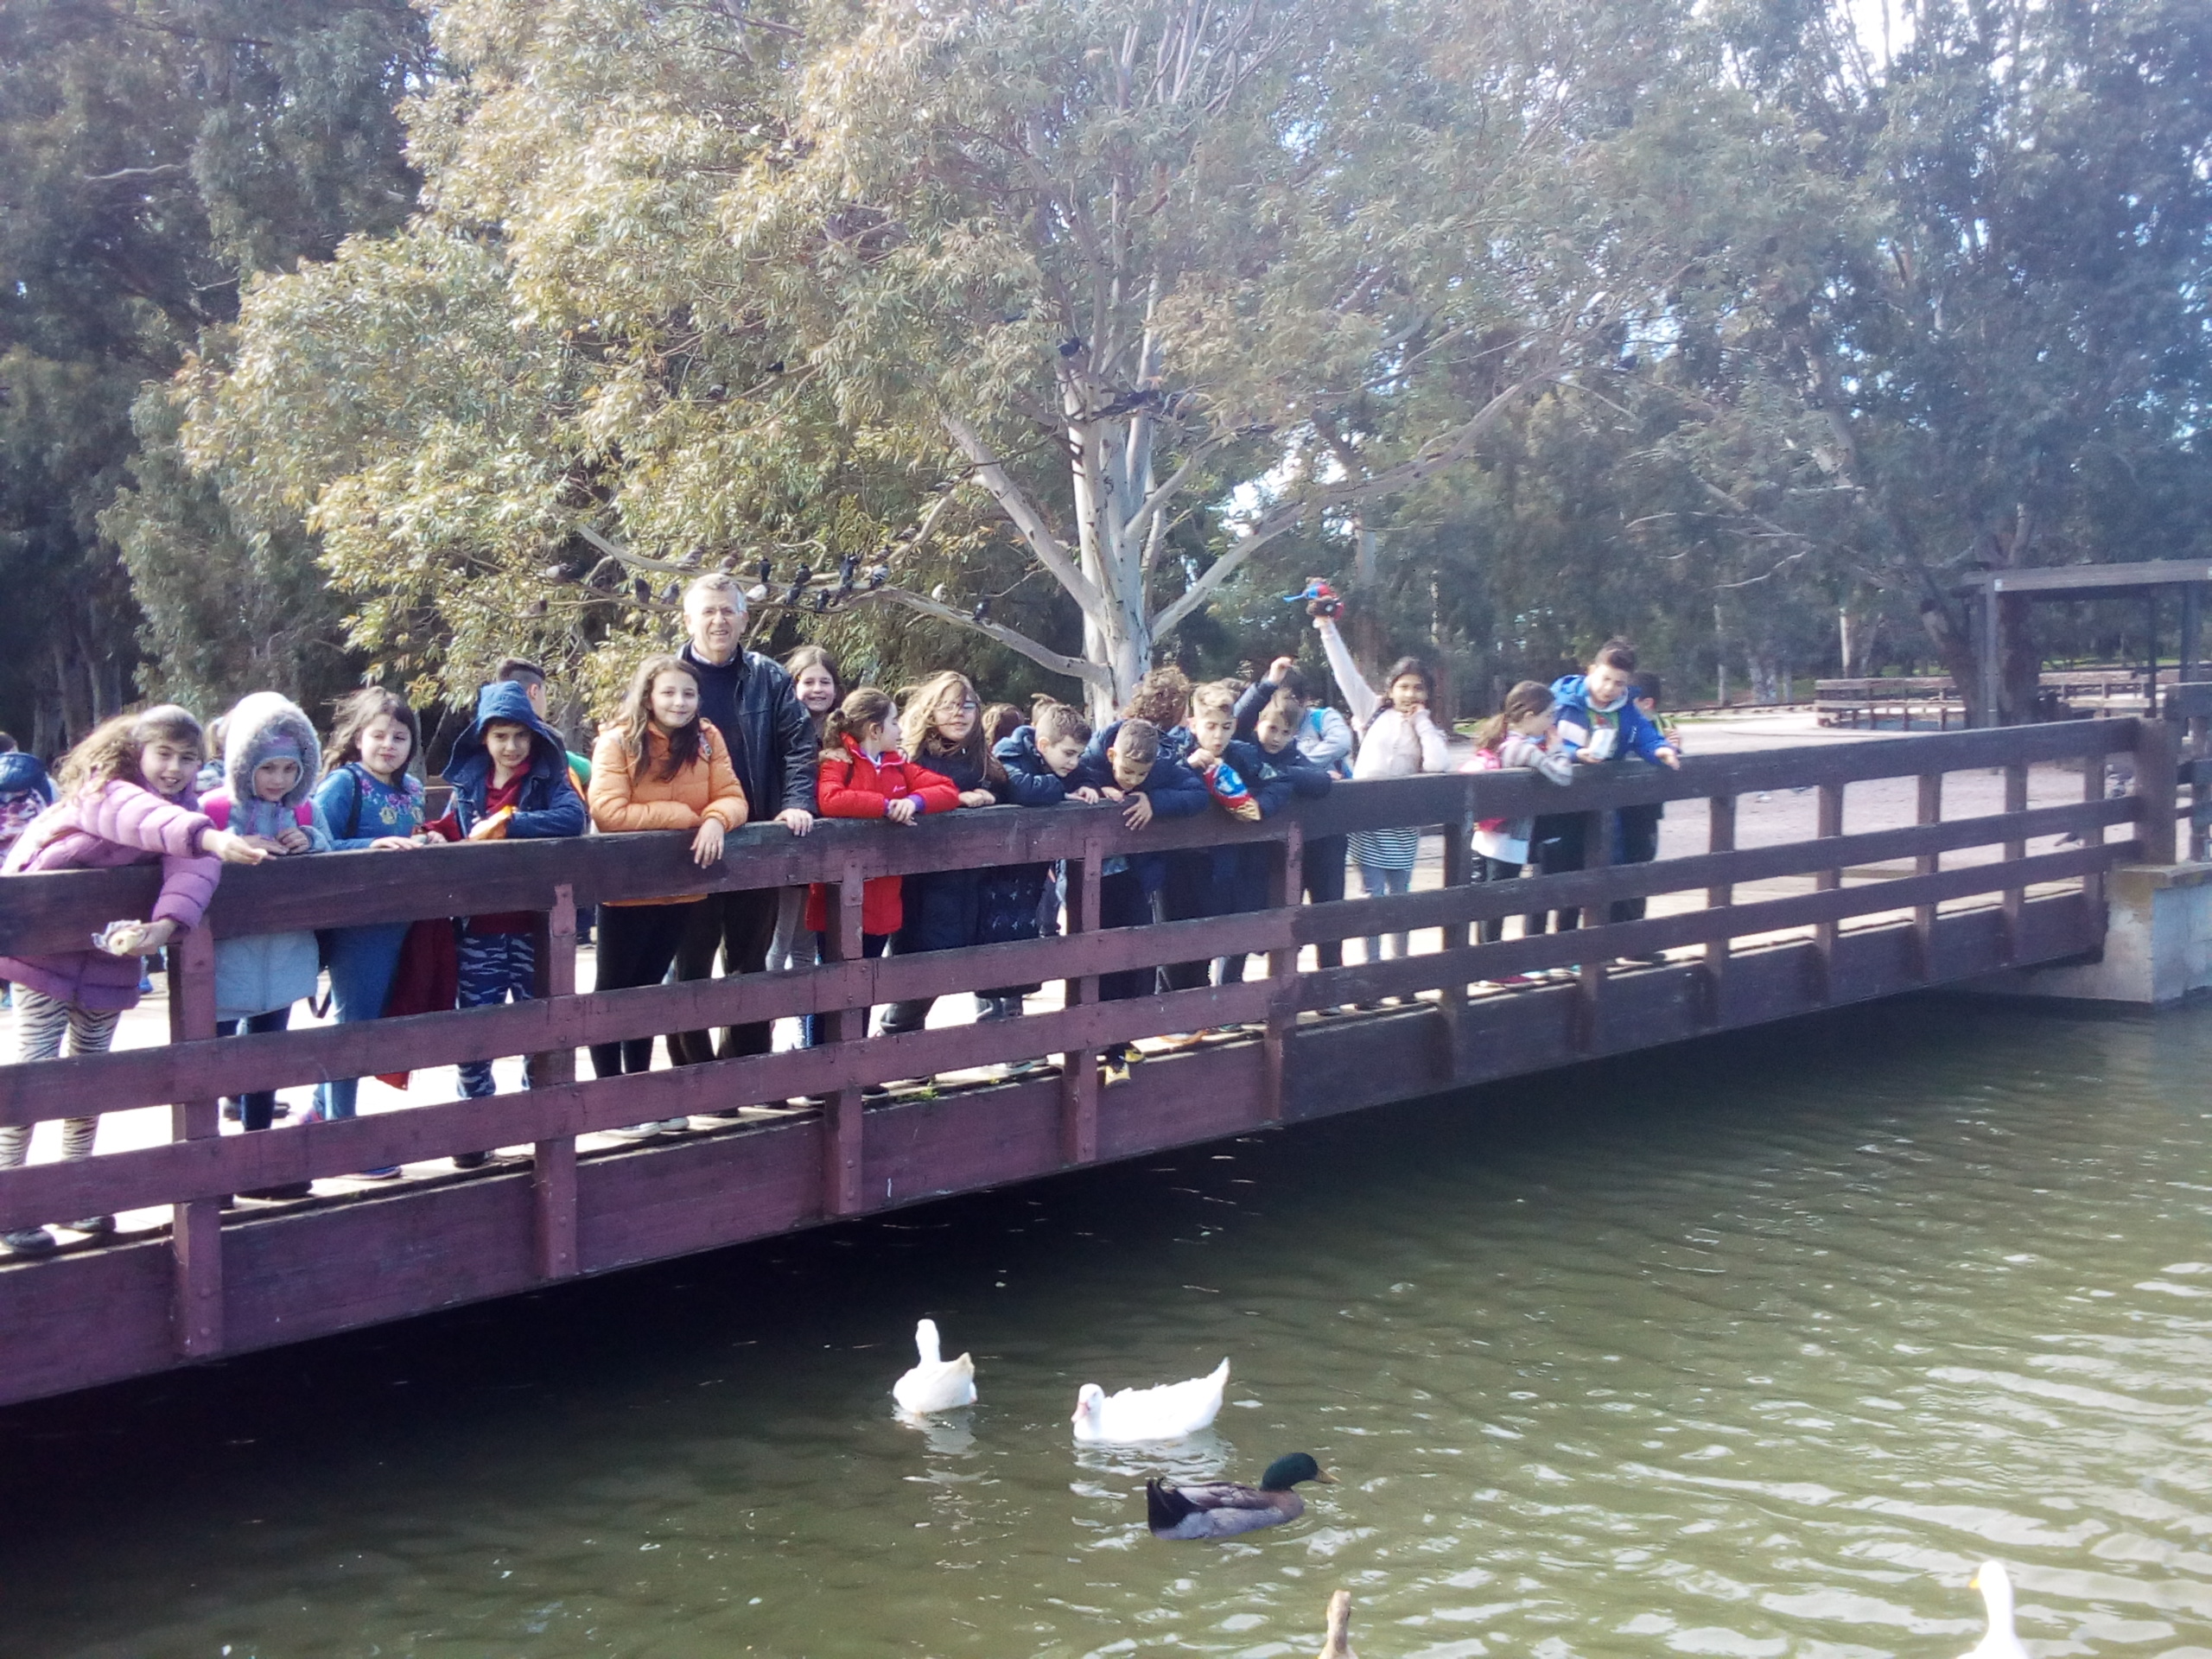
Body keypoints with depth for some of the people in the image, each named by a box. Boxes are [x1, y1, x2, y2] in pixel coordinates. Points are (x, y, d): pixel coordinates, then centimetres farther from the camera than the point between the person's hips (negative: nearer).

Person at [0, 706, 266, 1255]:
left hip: (109, 957, 6)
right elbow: (144, 818, -43)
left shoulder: (185, 805, -4)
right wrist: (210, 838, -62)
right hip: (47, 948, -6)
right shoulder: (105, 790, -18)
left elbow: (191, 864, -25)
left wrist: (165, 925, -45)